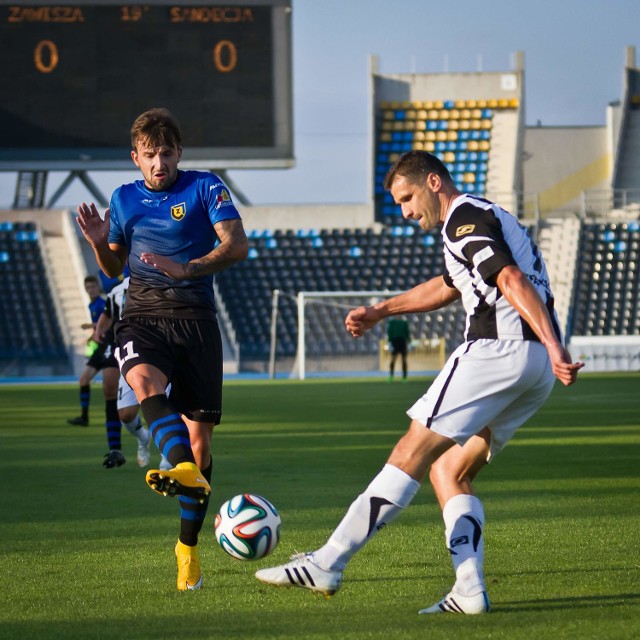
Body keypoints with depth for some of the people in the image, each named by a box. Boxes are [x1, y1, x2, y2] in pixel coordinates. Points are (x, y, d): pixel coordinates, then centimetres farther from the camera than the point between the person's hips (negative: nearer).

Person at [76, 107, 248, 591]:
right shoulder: (124, 199, 14)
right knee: (145, 379, -35)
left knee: (199, 434, -2)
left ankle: (189, 546, 12)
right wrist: (99, 243, -1)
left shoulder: (205, 188, 3)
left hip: (196, 319, -1)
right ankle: (184, 469, -58)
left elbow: (237, 245, -10)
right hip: (142, 317, 1)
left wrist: (188, 268, -26)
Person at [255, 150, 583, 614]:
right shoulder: (489, 216, 28)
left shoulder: (464, 218, -4)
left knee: (412, 453, -9)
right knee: (450, 473, 13)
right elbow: (447, 286, 42)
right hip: (536, 369, 10)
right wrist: (381, 311, 42)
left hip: (498, 349, -10)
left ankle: (327, 563, -11)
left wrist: (554, 347, -26)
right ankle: (470, 591, -2)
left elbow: (512, 281, -17)